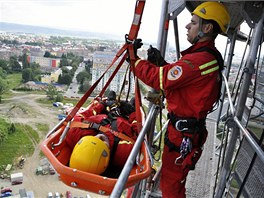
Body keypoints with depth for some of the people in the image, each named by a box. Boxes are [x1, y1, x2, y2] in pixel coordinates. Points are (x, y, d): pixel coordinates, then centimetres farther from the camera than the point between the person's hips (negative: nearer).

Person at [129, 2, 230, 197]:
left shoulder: (200, 59, -24)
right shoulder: (210, 56, 10)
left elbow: (159, 79, -22)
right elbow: (175, 78, 13)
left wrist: (134, 59, -9)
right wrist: (160, 63, -1)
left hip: (183, 132, -10)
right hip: (190, 127, 10)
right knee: (175, 179, 27)